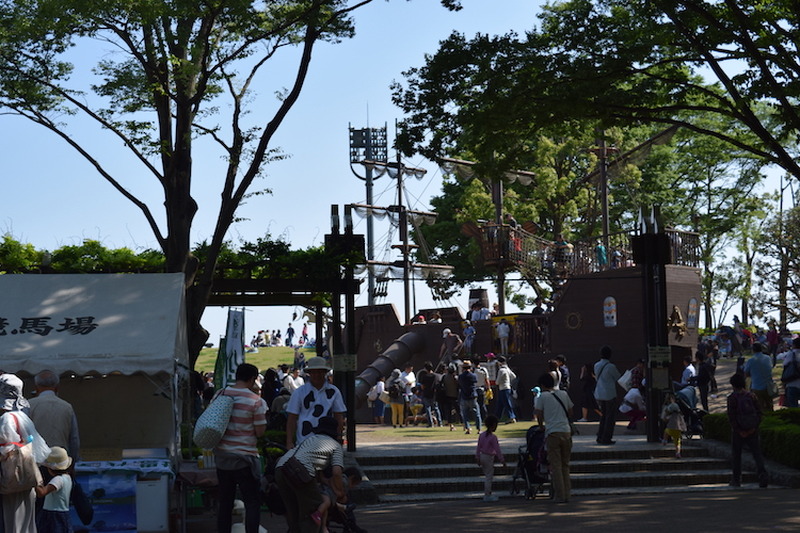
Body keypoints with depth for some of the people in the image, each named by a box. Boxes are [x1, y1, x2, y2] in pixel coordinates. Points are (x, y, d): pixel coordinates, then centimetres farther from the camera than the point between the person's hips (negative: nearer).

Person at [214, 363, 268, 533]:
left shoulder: (220, 395, 3)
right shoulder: (256, 401, -13)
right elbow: (260, 431, -9)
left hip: (221, 455, 5)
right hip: (245, 457, -5)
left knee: (224, 500, 14)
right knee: (252, 502, 2)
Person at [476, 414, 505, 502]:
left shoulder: (481, 435, 3)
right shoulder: (493, 437, -18)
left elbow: (478, 448, 9)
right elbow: (497, 450, -16)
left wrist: (478, 458, 18)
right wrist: (502, 461, -10)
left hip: (482, 456, 7)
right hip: (489, 458, -7)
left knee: (487, 476, 17)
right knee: (489, 477, 0)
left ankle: (487, 494, 21)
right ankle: (487, 496, 4)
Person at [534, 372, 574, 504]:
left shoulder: (542, 396, -1)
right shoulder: (563, 394, 11)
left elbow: (539, 415, -1)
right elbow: (570, 411, 16)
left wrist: (541, 426, 17)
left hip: (552, 433, -4)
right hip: (566, 432, 4)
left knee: (555, 466, 0)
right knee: (565, 465, 14)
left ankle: (560, 496, -3)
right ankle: (567, 495, 12)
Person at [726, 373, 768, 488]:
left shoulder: (732, 398, -7)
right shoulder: (752, 396, 4)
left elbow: (731, 416, -12)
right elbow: (759, 413, 2)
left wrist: (738, 430, -10)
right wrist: (755, 427, 0)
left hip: (738, 431, -2)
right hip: (752, 430, 2)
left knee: (736, 455, 10)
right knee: (757, 453, 2)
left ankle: (736, 480, 15)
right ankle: (762, 472, -20)